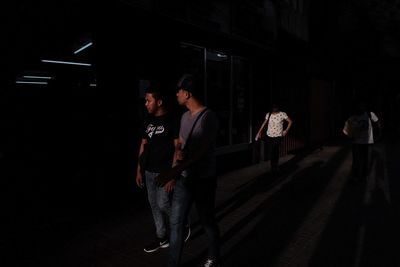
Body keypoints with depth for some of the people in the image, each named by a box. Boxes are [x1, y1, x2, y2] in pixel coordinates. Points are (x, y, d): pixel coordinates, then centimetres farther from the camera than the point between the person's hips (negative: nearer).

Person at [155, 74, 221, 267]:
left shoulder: (208, 117, -16)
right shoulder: (185, 116, 8)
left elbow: (201, 151, -24)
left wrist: (173, 171, -30)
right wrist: (180, 152, -3)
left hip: (203, 180, -6)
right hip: (184, 178, 7)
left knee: (207, 222, 12)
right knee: (175, 222, 9)